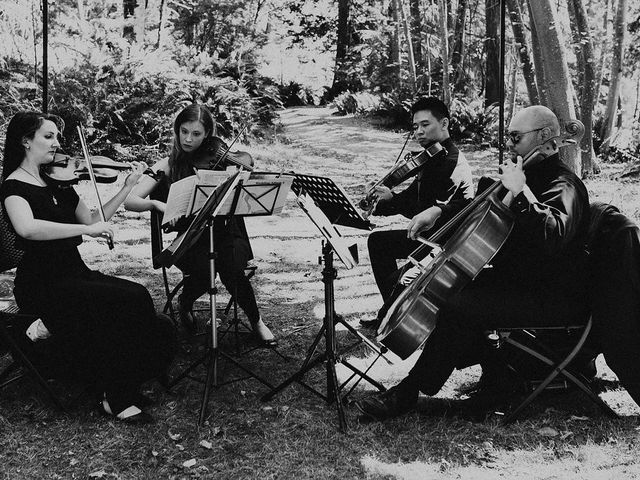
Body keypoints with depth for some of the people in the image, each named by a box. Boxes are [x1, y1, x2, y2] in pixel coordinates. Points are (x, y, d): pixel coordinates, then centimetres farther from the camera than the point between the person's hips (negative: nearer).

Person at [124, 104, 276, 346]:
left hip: (224, 232, 0)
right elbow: (130, 201, -7)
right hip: (190, 238, 0)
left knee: (231, 269, -30)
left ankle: (256, 320, -4)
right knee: (204, 269, -31)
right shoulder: (169, 165, 1)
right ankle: (185, 303, 4)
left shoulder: (220, 158, 2)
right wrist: (157, 204, -26)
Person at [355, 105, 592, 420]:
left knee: (455, 309, -26)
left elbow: (554, 236, -38)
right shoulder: (530, 176, 15)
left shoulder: (563, 186, -16)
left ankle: (407, 394, -15)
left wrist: (520, 192, -37)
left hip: (553, 299, -11)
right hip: (518, 280, 11)